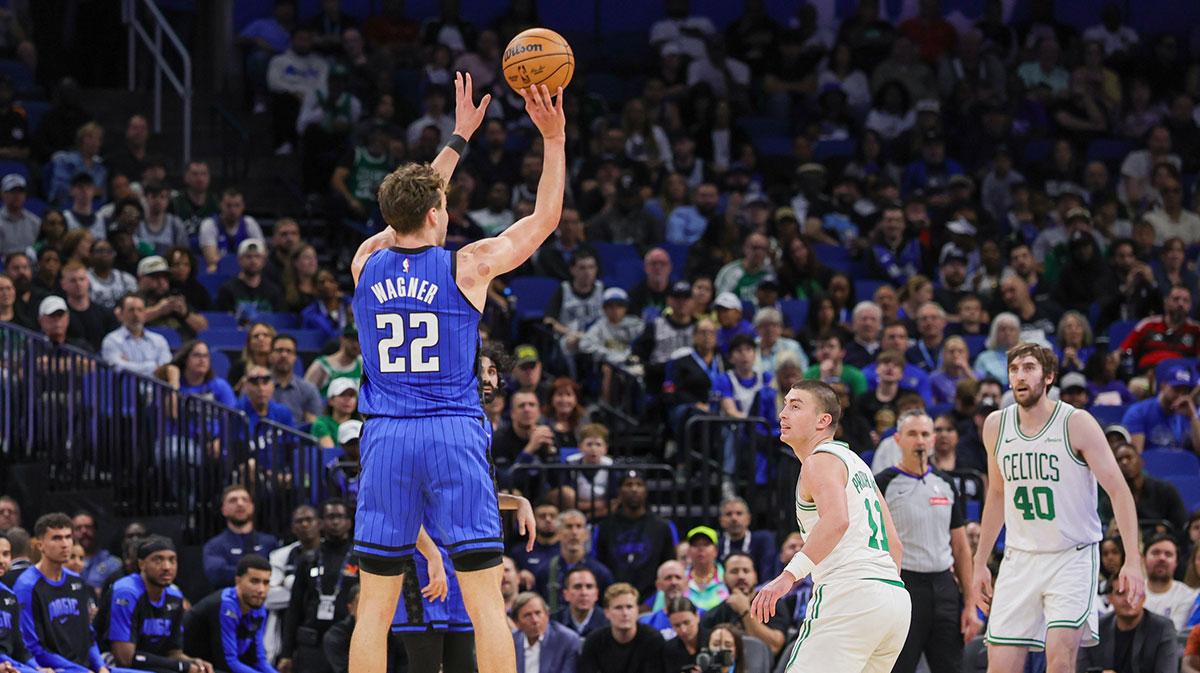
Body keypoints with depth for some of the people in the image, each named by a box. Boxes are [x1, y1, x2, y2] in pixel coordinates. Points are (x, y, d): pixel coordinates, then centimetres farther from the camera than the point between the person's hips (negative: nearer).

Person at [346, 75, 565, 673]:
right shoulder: (467, 266, -2)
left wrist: (459, 138, 36)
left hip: (385, 442, 3)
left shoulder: (367, 264, 8)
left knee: (374, 609, 3)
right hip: (455, 439, -3)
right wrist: (554, 139, 13)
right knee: (486, 602, -3)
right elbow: (544, 218, 10)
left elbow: (410, 210, 28)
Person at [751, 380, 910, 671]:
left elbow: (837, 520, -24)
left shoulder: (820, 461, -3)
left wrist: (788, 575, -30)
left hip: (850, 595, -9)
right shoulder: (856, 463, 26)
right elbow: (893, 543, 27)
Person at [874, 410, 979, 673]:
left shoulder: (945, 484, 14)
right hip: (903, 586, -5)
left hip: (944, 587, 5)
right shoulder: (883, 485, -3)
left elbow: (961, 548, 16)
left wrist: (970, 604, 9)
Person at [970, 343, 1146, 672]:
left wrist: (1132, 560, -20)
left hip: (1073, 557, -4)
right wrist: (980, 564, 18)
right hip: (1019, 559, 4)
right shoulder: (996, 425, 5)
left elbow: (1118, 490, -11)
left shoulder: (1076, 423, -10)